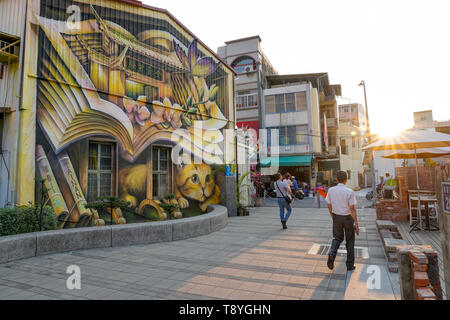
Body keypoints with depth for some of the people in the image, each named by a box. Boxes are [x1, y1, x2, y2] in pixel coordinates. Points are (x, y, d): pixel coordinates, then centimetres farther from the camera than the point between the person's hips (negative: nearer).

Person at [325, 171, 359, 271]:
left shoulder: (331, 190, -5)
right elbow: (352, 209, -15)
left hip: (336, 217, 3)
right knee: (350, 241, 13)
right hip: (347, 218, -3)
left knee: (337, 238, 19)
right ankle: (350, 265, 22)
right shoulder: (349, 191, -16)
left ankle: (332, 254, -8)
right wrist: (356, 223, -9)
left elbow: (329, 206, 3)